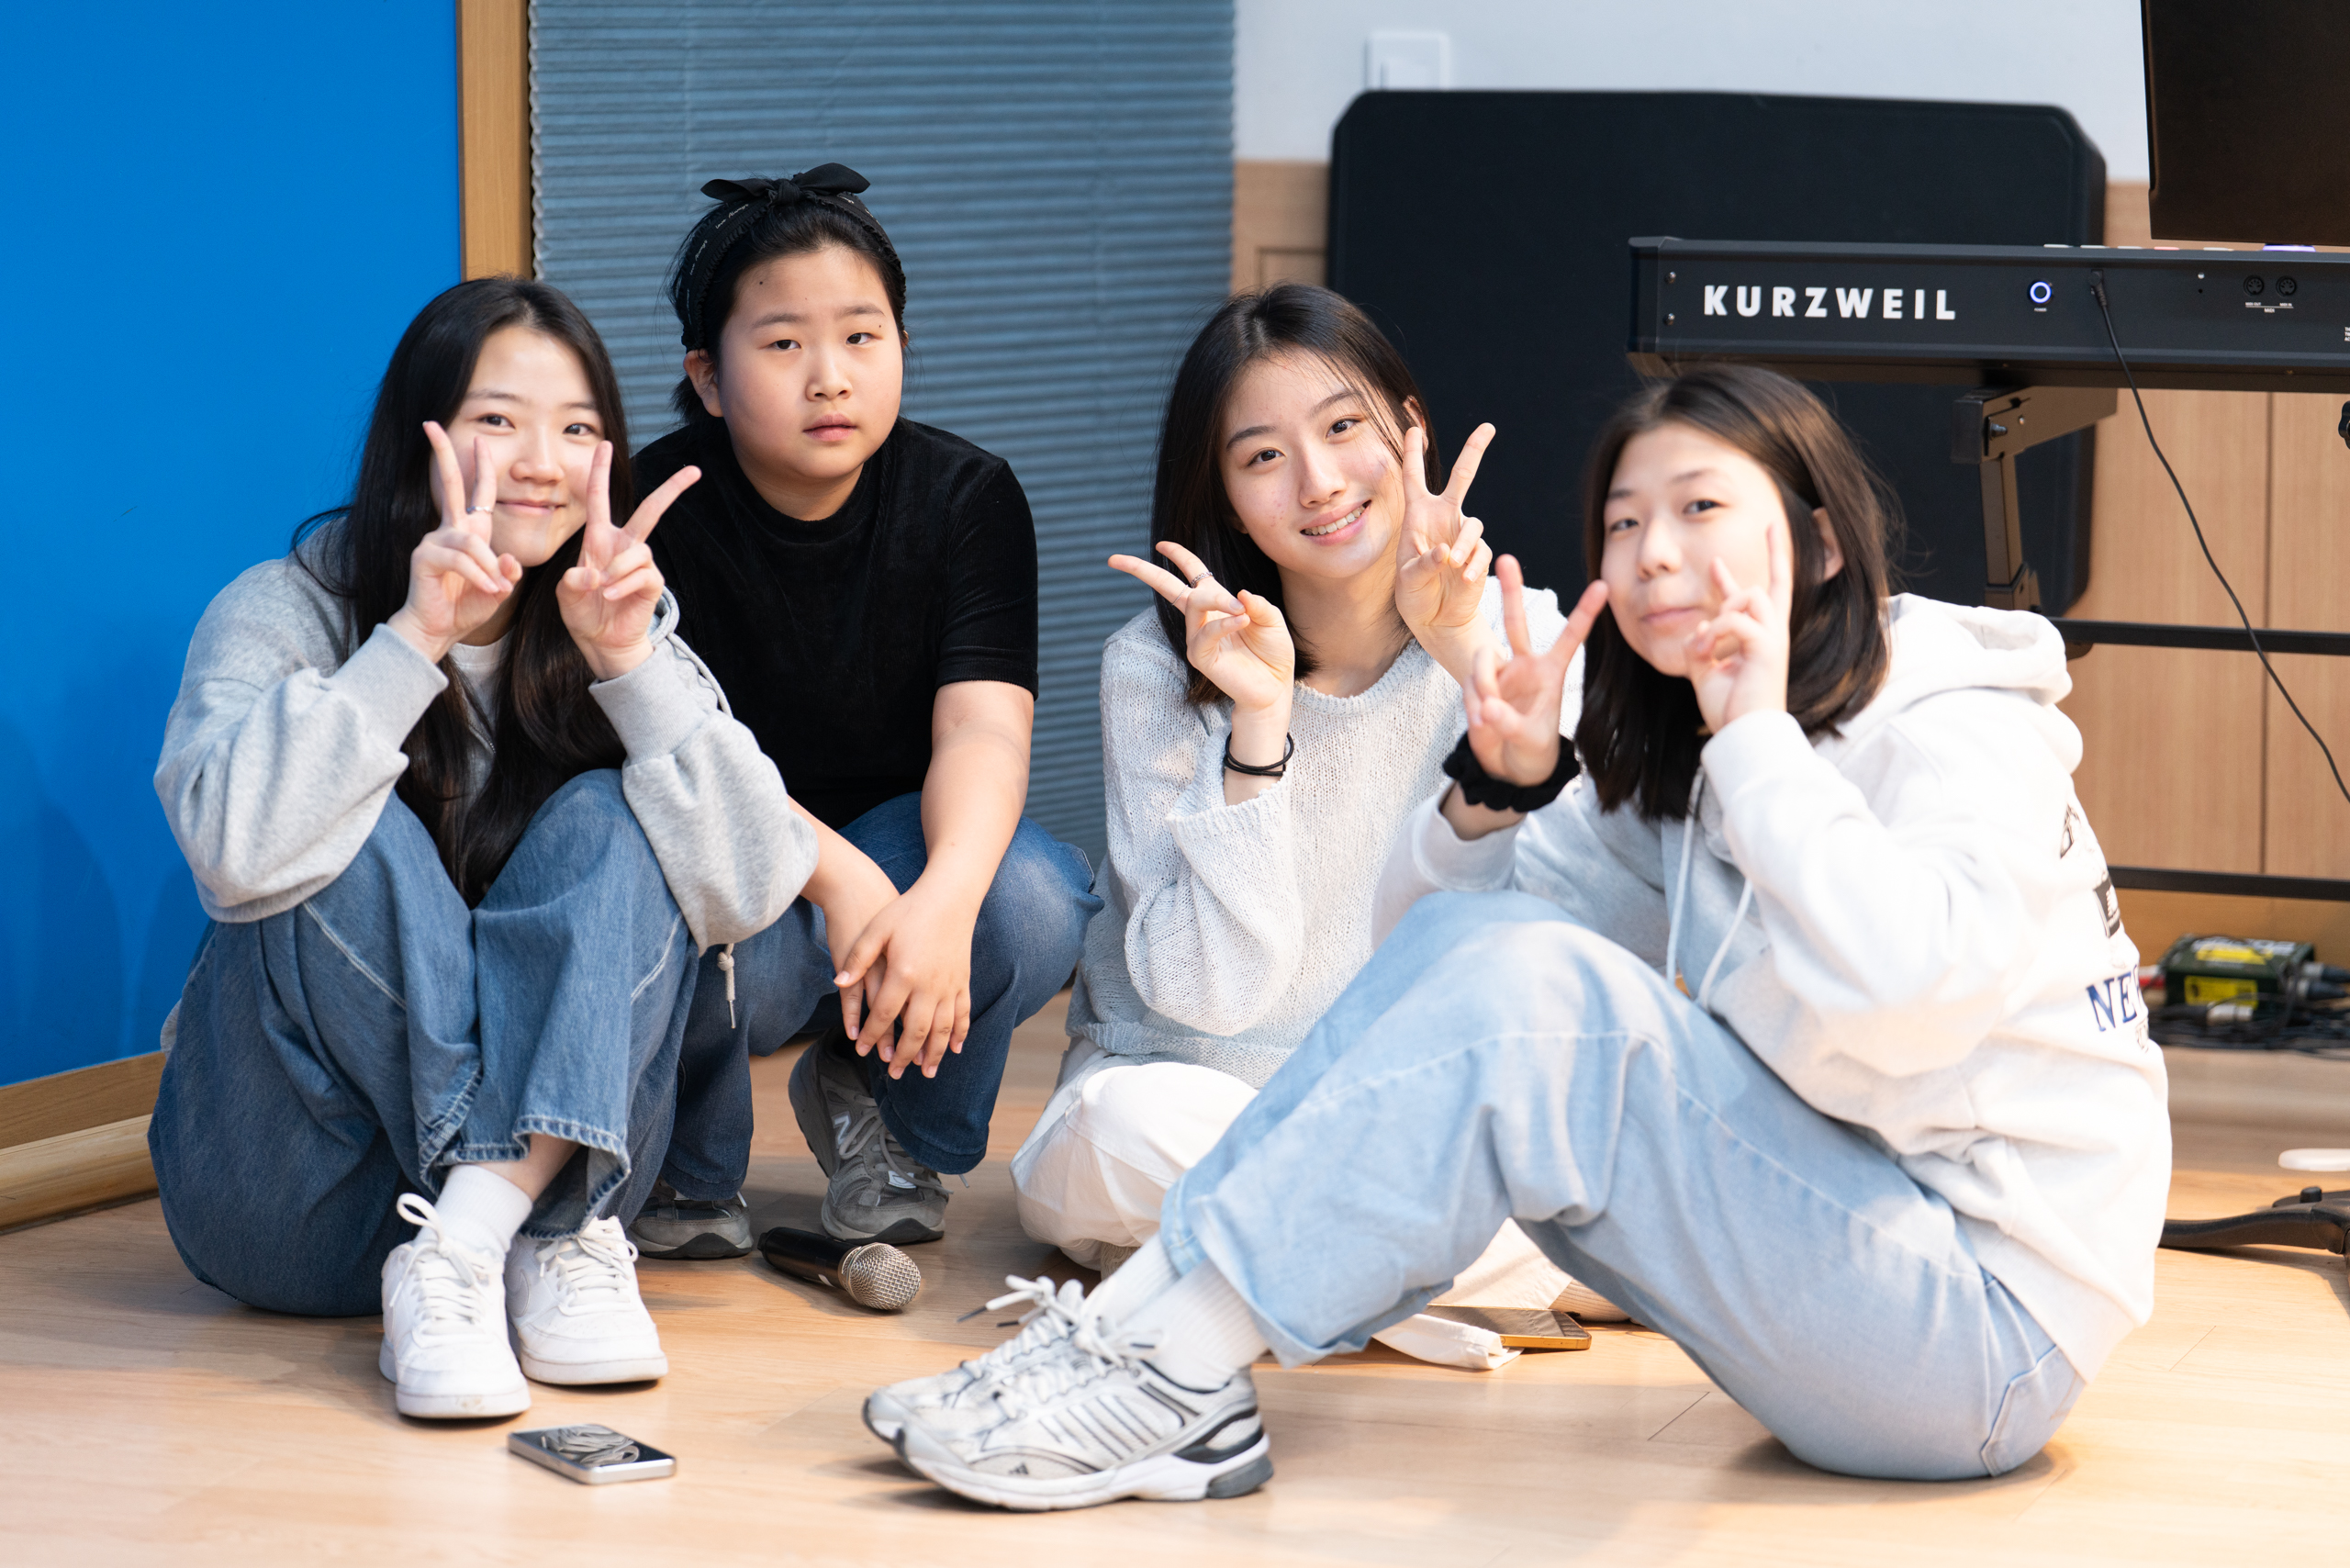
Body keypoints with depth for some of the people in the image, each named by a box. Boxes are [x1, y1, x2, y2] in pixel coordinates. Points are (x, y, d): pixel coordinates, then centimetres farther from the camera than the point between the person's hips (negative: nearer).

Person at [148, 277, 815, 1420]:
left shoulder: (625, 630, 4)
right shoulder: (282, 616, -6)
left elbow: (753, 886, -12)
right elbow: (235, 849, -29)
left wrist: (632, 665, -22)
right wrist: (412, 643, -30)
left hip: (555, 1144, 3)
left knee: (610, 826, -20)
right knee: (361, 841, -26)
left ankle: (464, 1246, -36)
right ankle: (540, 1246, -31)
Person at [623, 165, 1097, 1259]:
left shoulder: (968, 499, -7)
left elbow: (984, 725, -20)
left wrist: (943, 899, -42)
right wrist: (839, 881, -41)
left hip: (899, 840, 3)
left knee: (1041, 901, -30)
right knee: (724, 941, -38)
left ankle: (882, 1116, 4)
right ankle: (689, 1168, -1)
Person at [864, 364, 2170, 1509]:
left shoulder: (1963, 736, -12)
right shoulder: (1679, 769, 12)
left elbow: (1904, 989, -33)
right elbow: (1424, 923, 12)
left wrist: (1758, 740, -22)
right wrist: (1502, 783, -9)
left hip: (1988, 1333, -8)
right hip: (1839, 1242, 8)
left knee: (1529, 989, -22)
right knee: (1467, 939, -4)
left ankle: (1170, 1367, -19)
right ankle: (1148, 1335, -10)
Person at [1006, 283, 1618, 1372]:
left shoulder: (1511, 631, -5)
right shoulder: (1159, 670, -11)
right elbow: (1213, 992, -18)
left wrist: (1481, 672, -24)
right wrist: (1260, 728, -27)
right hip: (1203, 1094, -1)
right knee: (1139, 1127, -37)